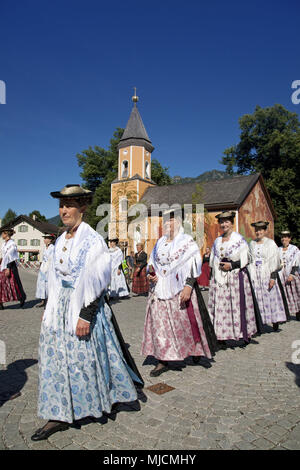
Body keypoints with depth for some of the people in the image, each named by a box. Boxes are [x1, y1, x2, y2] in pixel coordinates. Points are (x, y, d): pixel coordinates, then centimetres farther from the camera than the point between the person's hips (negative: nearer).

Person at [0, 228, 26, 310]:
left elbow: (9, 257, -19)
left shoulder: (12, 244, -14)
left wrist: (8, 268, -21)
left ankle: (22, 298, 19)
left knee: (14, 284, 0)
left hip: (10, 266, -8)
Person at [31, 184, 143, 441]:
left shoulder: (92, 240, -13)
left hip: (84, 306, -7)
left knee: (86, 357, 6)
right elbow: (55, 278, 15)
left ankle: (111, 397, 33)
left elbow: (95, 283, -17)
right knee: (57, 357, 11)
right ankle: (60, 416, 28)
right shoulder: (61, 240, 9)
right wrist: (50, 309, 15)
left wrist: (86, 315, -20)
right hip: (60, 307, 7)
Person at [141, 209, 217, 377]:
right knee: (160, 323, 3)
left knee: (187, 321, 5)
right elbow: (153, 263, 21)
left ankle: (197, 350, 32)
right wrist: (151, 275, 0)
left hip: (180, 290, -5)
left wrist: (188, 286, -19)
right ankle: (163, 361, 14)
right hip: (160, 290, 5)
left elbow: (194, 266, -9)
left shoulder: (187, 242, -2)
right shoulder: (160, 242, 15)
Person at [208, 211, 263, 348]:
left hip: (236, 277, -4)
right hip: (219, 278, 4)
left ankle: (246, 336, 14)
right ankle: (222, 337, 6)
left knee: (238, 305, -2)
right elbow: (213, 260, 20)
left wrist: (232, 265, -13)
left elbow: (246, 259, -4)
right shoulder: (217, 241, 15)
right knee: (220, 305, 1)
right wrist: (213, 275, 13)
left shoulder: (239, 239, -1)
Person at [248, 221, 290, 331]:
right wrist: (250, 276, 7)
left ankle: (275, 322, 14)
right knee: (257, 298, 2)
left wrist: (273, 277, -14)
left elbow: (274, 262, -6)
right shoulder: (252, 243, 10)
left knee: (271, 297, 0)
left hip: (267, 274, -3)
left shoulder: (271, 243, -2)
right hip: (255, 275, 3)